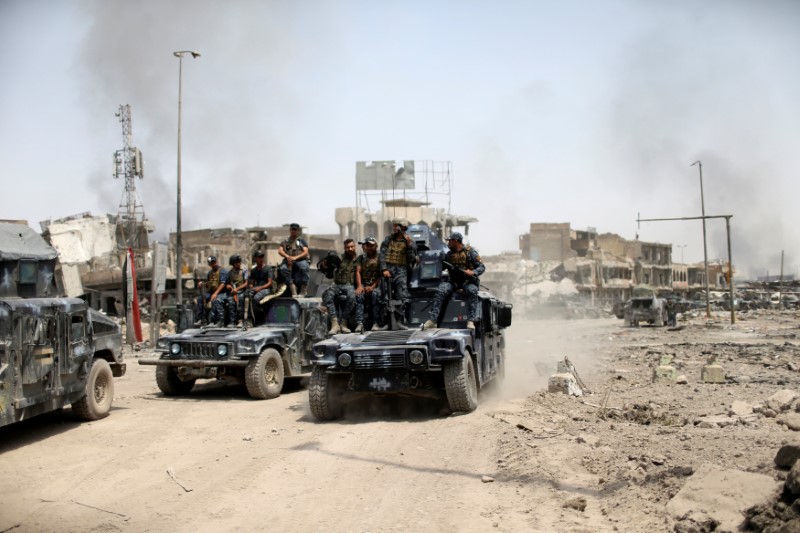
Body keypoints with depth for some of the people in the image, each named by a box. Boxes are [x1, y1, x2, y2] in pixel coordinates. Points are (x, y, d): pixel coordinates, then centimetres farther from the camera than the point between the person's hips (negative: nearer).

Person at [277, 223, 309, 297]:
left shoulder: (302, 241, 21)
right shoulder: (285, 242, 27)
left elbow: (306, 252, 5)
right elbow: (280, 251, 9)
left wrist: (295, 257, -15)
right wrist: (287, 256, -14)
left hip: (301, 260, -2)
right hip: (288, 261, 2)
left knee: (304, 267, -38)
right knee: (283, 269, -34)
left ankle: (303, 291, -36)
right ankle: (293, 290, -39)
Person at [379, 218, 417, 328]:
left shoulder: (411, 242, 9)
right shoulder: (388, 239, 14)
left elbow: (412, 259, 2)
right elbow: (382, 255, 5)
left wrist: (409, 245, -9)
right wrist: (384, 269, -9)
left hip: (401, 270, -2)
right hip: (388, 269, 2)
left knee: (402, 298, -14)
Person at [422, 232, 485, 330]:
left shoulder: (470, 252, 3)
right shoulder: (448, 255, 16)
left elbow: (481, 267, -2)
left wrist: (473, 272, -21)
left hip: (468, 281, -3)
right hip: (453, 281, 3)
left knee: (472, 291, -36)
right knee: (440, 291, -26)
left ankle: (471, 321, -37)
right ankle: (432, 320, -31)